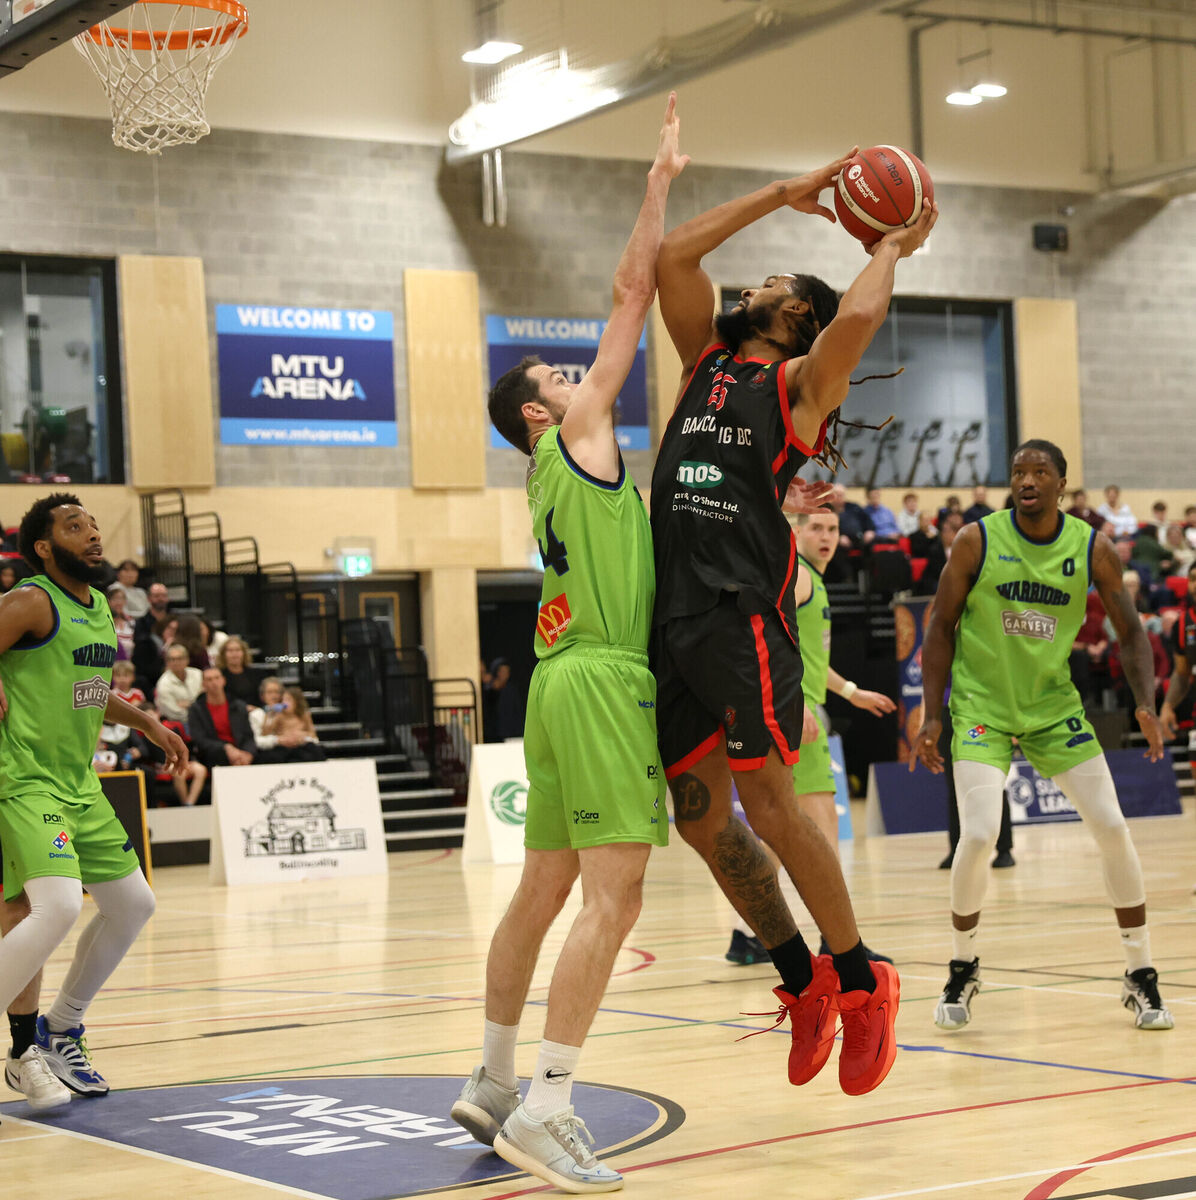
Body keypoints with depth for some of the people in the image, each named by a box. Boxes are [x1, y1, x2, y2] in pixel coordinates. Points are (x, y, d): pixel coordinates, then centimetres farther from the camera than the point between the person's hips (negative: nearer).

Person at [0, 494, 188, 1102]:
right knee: (58, 907, -26)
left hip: (79, 785, 9)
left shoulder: (100, 608, 14)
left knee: (132, 905, 16)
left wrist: (146, 722, 19)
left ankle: (59, 1031, 30)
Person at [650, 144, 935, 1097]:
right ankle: (803, 983, 19)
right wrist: (782, 195, 22)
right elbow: (673, 258, 20)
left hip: (744, 611, -7)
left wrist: (891, 250, 3)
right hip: (675, 613, 7)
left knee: (770, 807, -9)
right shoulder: (708, 360, 23)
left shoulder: (803, 380, 4)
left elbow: (857, 317, -16)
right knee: (698, 813, 7)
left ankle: (862, 982, 5)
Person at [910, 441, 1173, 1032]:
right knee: (978, 834, -18)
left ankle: (1140, 978, 11)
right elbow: (941, 626, -3)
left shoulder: (1094, 550, -6)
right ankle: (962, 970, 7)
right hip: (982, 705, -2)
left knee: (1112, 828, -4)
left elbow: (1129, 632, 2)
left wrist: (1146, 705, -13)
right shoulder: (976, 541, -11)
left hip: (1054, 705, 3)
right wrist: (931, 716, -9)